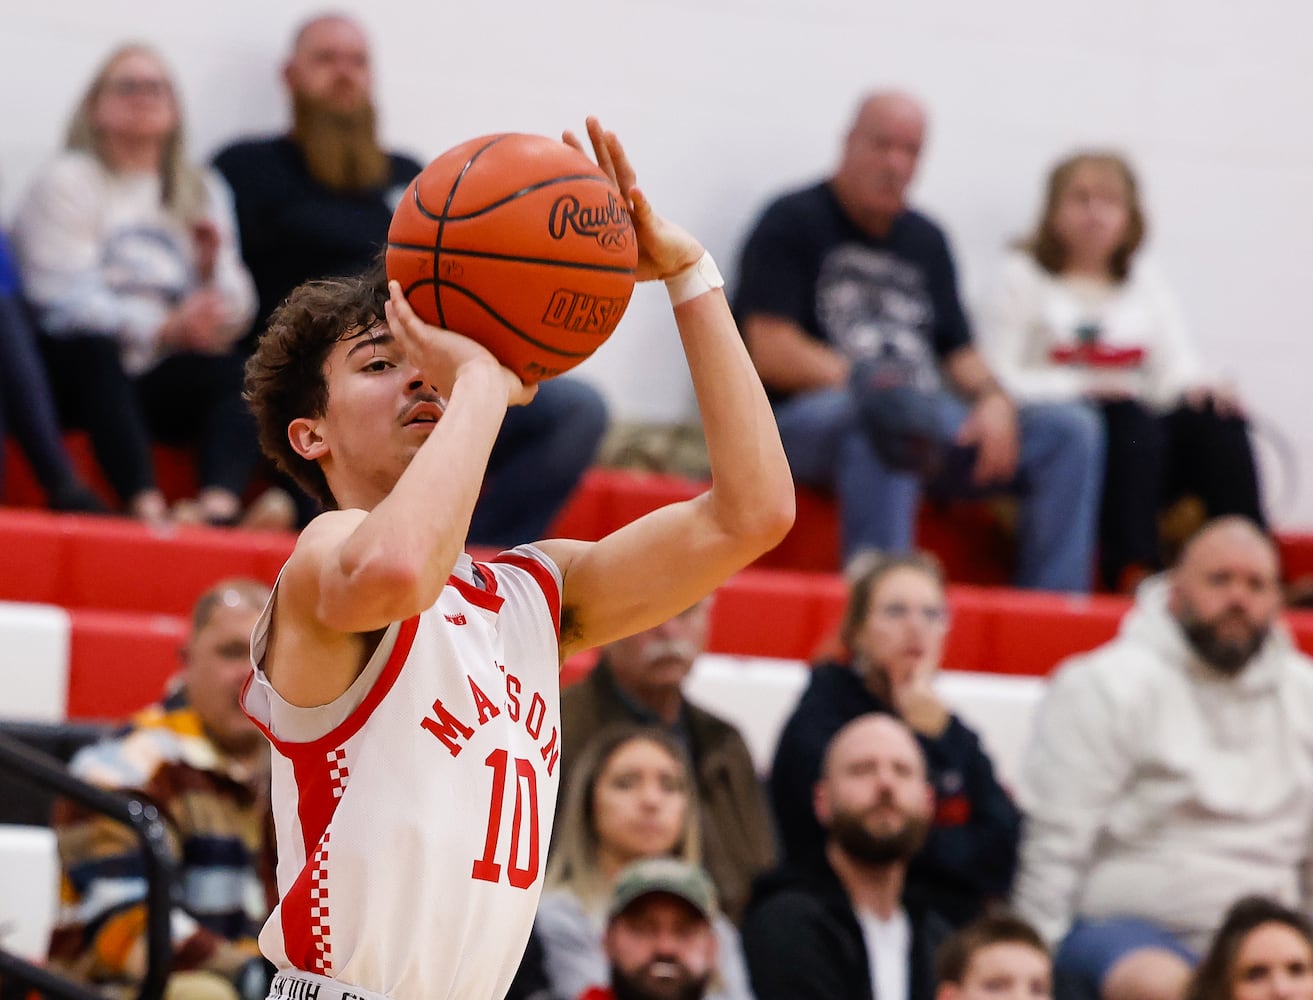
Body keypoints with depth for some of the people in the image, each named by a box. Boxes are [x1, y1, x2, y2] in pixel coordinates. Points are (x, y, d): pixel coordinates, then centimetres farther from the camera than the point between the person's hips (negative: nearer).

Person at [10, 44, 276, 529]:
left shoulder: (202, 192, 21)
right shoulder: (67, 183, 6)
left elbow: (232, 319, 14)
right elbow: (68, 301, -10)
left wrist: (212, 268, -8)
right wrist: (163, 329, -23)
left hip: (158, 378, 4)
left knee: (240, 374, -25)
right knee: (94, 351, -38)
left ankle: (220, 506, -52)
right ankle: (146, 507, -55)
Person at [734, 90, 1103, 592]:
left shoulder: (925, 240, 23)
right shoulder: (793, 223, 2)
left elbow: (959, 352, 20)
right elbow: (771, 352, -9)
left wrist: (995, 401, -4)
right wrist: (871, 385, -19)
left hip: (927, 421, 7)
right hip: (808, 417, -7)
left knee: (1072, 430, -9)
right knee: (879, 417, -42)